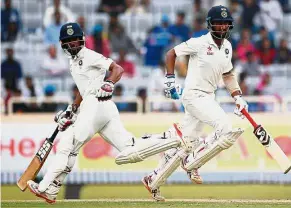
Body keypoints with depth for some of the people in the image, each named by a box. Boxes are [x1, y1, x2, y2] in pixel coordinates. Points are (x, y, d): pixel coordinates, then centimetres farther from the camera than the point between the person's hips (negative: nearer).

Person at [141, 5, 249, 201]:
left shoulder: (227, 46, 9)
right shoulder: (200, 43, -13)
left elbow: (227, 74, 20)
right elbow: (171, 53, -3)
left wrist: (238, 97, 10)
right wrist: (170, 79, -9)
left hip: (208, 98, 8)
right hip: (194, 95, -8)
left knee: (186, 143, 10)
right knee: (227, 129, -23)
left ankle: (153, 180, 22)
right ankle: (192, 163, -9)